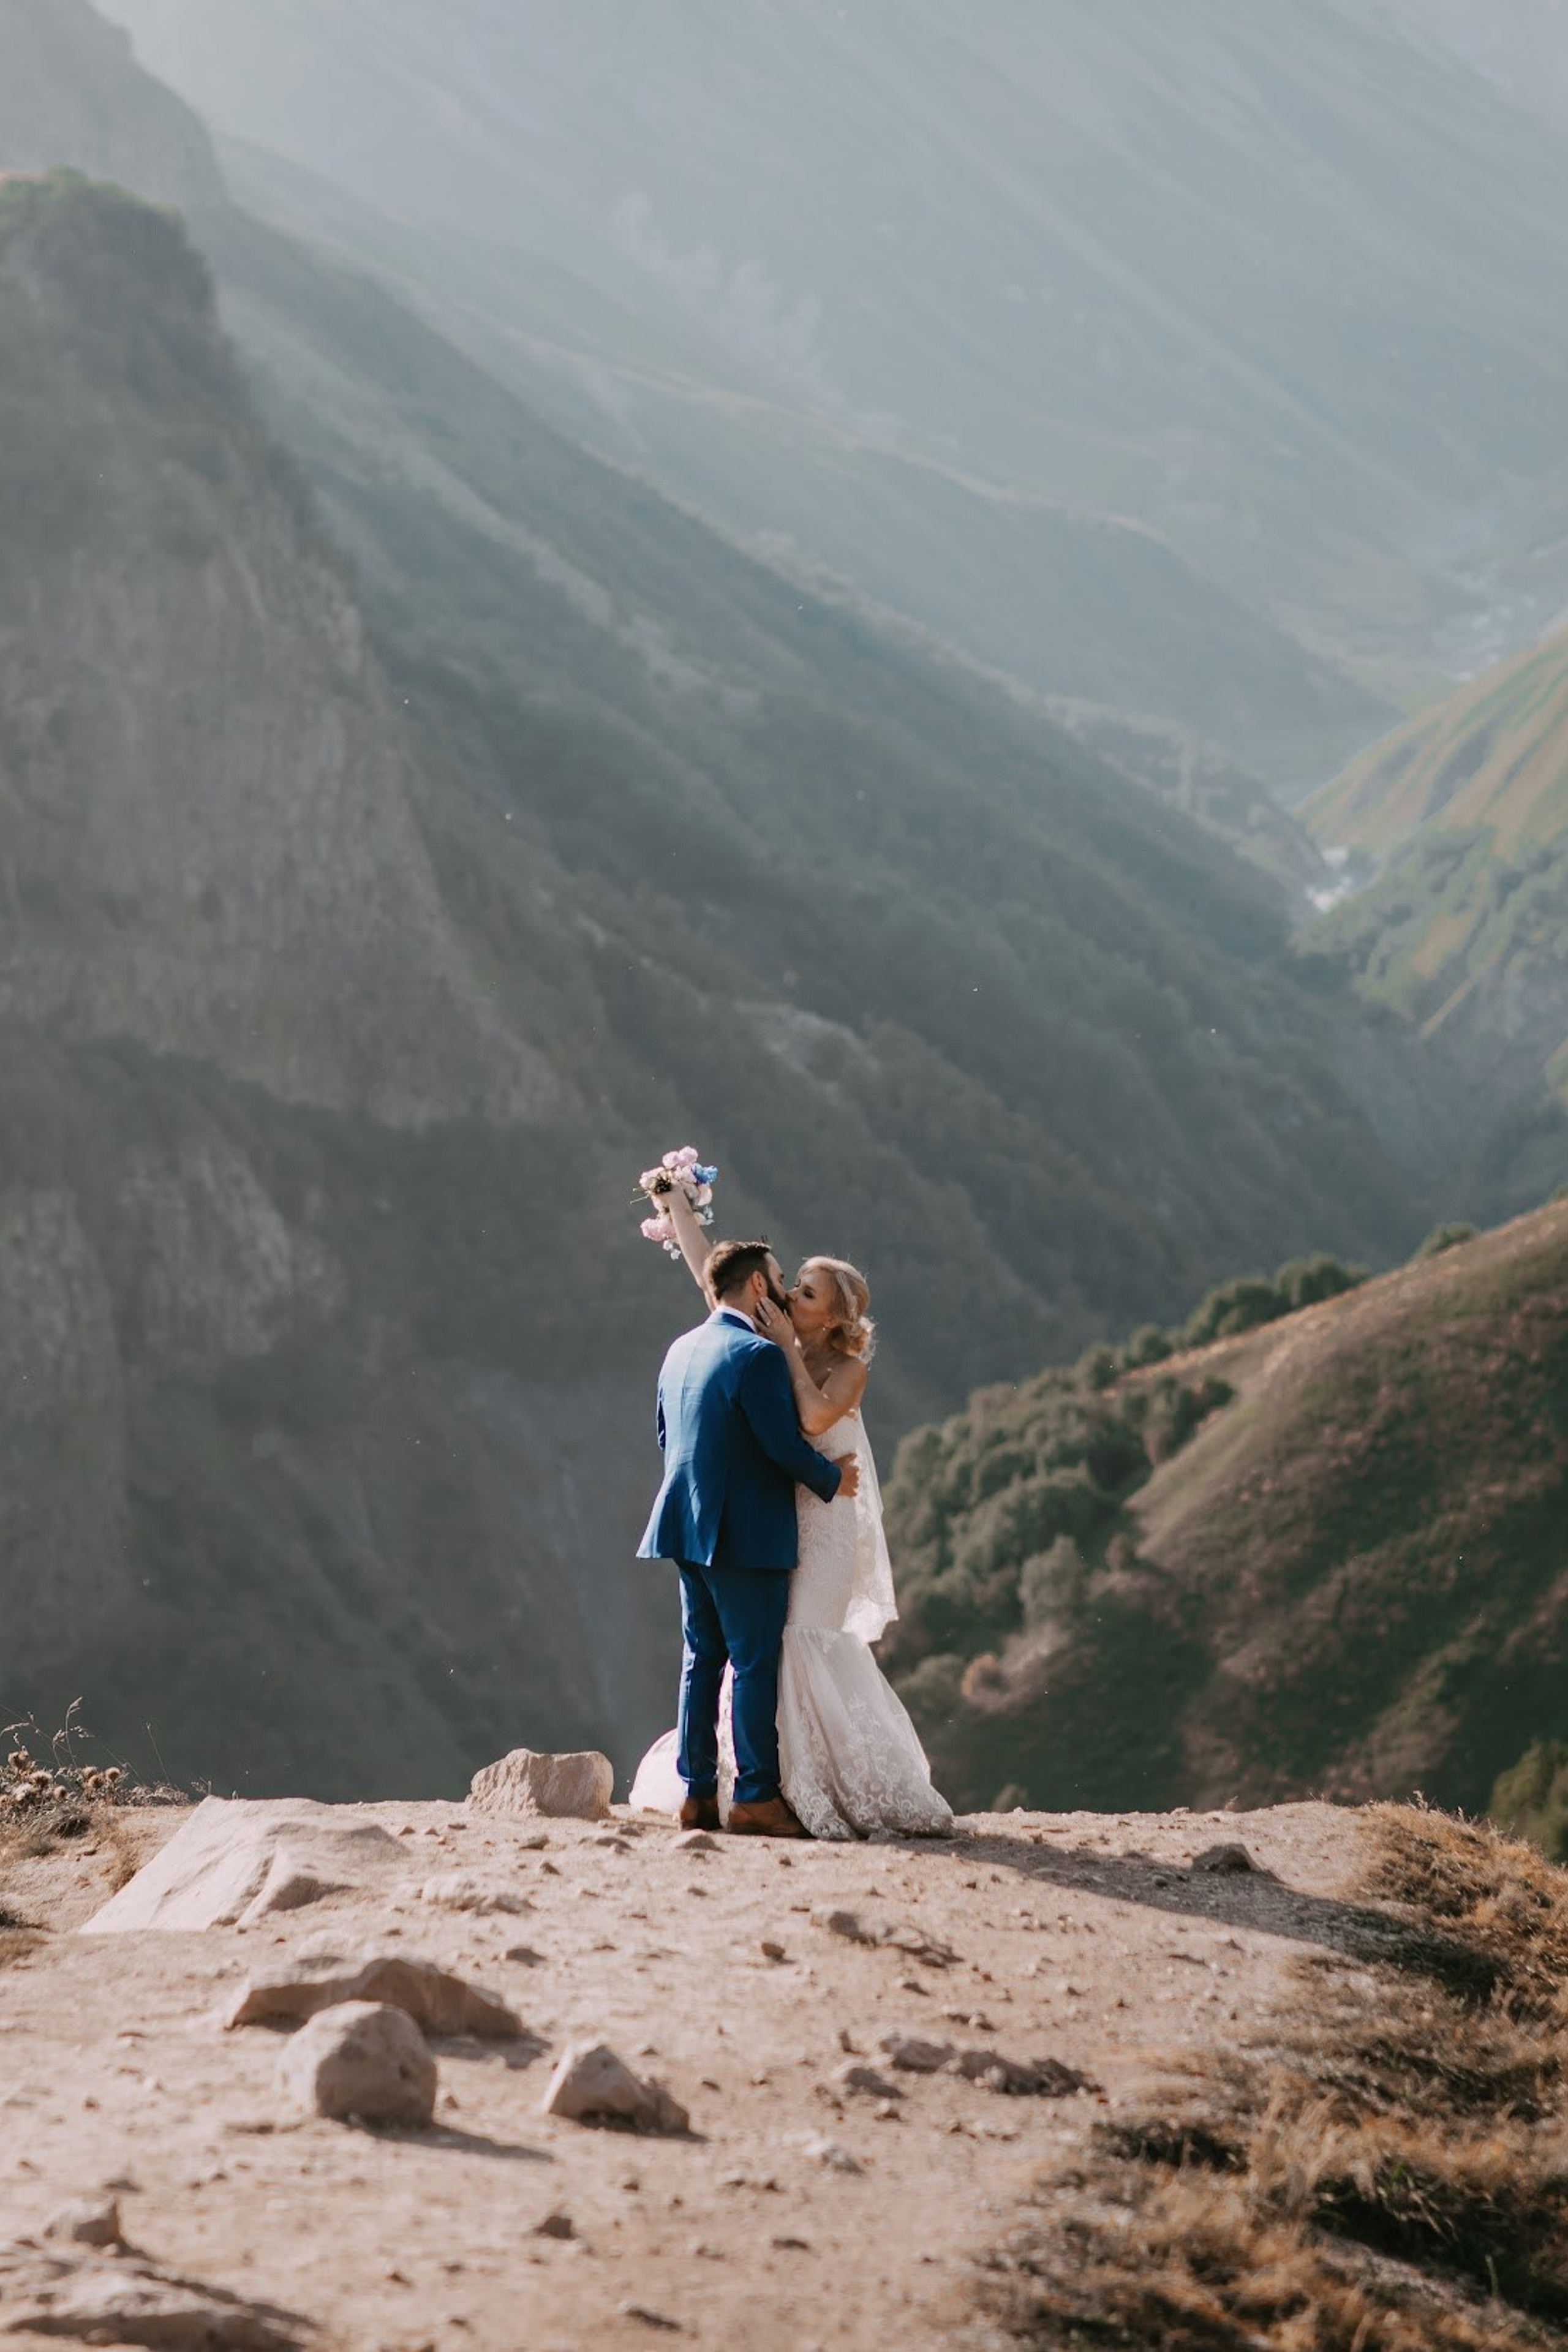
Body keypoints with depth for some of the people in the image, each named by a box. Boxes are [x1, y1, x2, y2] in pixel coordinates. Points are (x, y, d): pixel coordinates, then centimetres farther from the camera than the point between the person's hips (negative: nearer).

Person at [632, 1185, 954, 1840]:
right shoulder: (767, 1350, 6)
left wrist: (789, 1347, -18)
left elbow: (815, 1416, -27)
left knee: (803, 1646, -12)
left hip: (821, 1523, -6)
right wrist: (677, 1205, 7)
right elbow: (708, 1273, 8)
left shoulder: (849, 1369, -7)